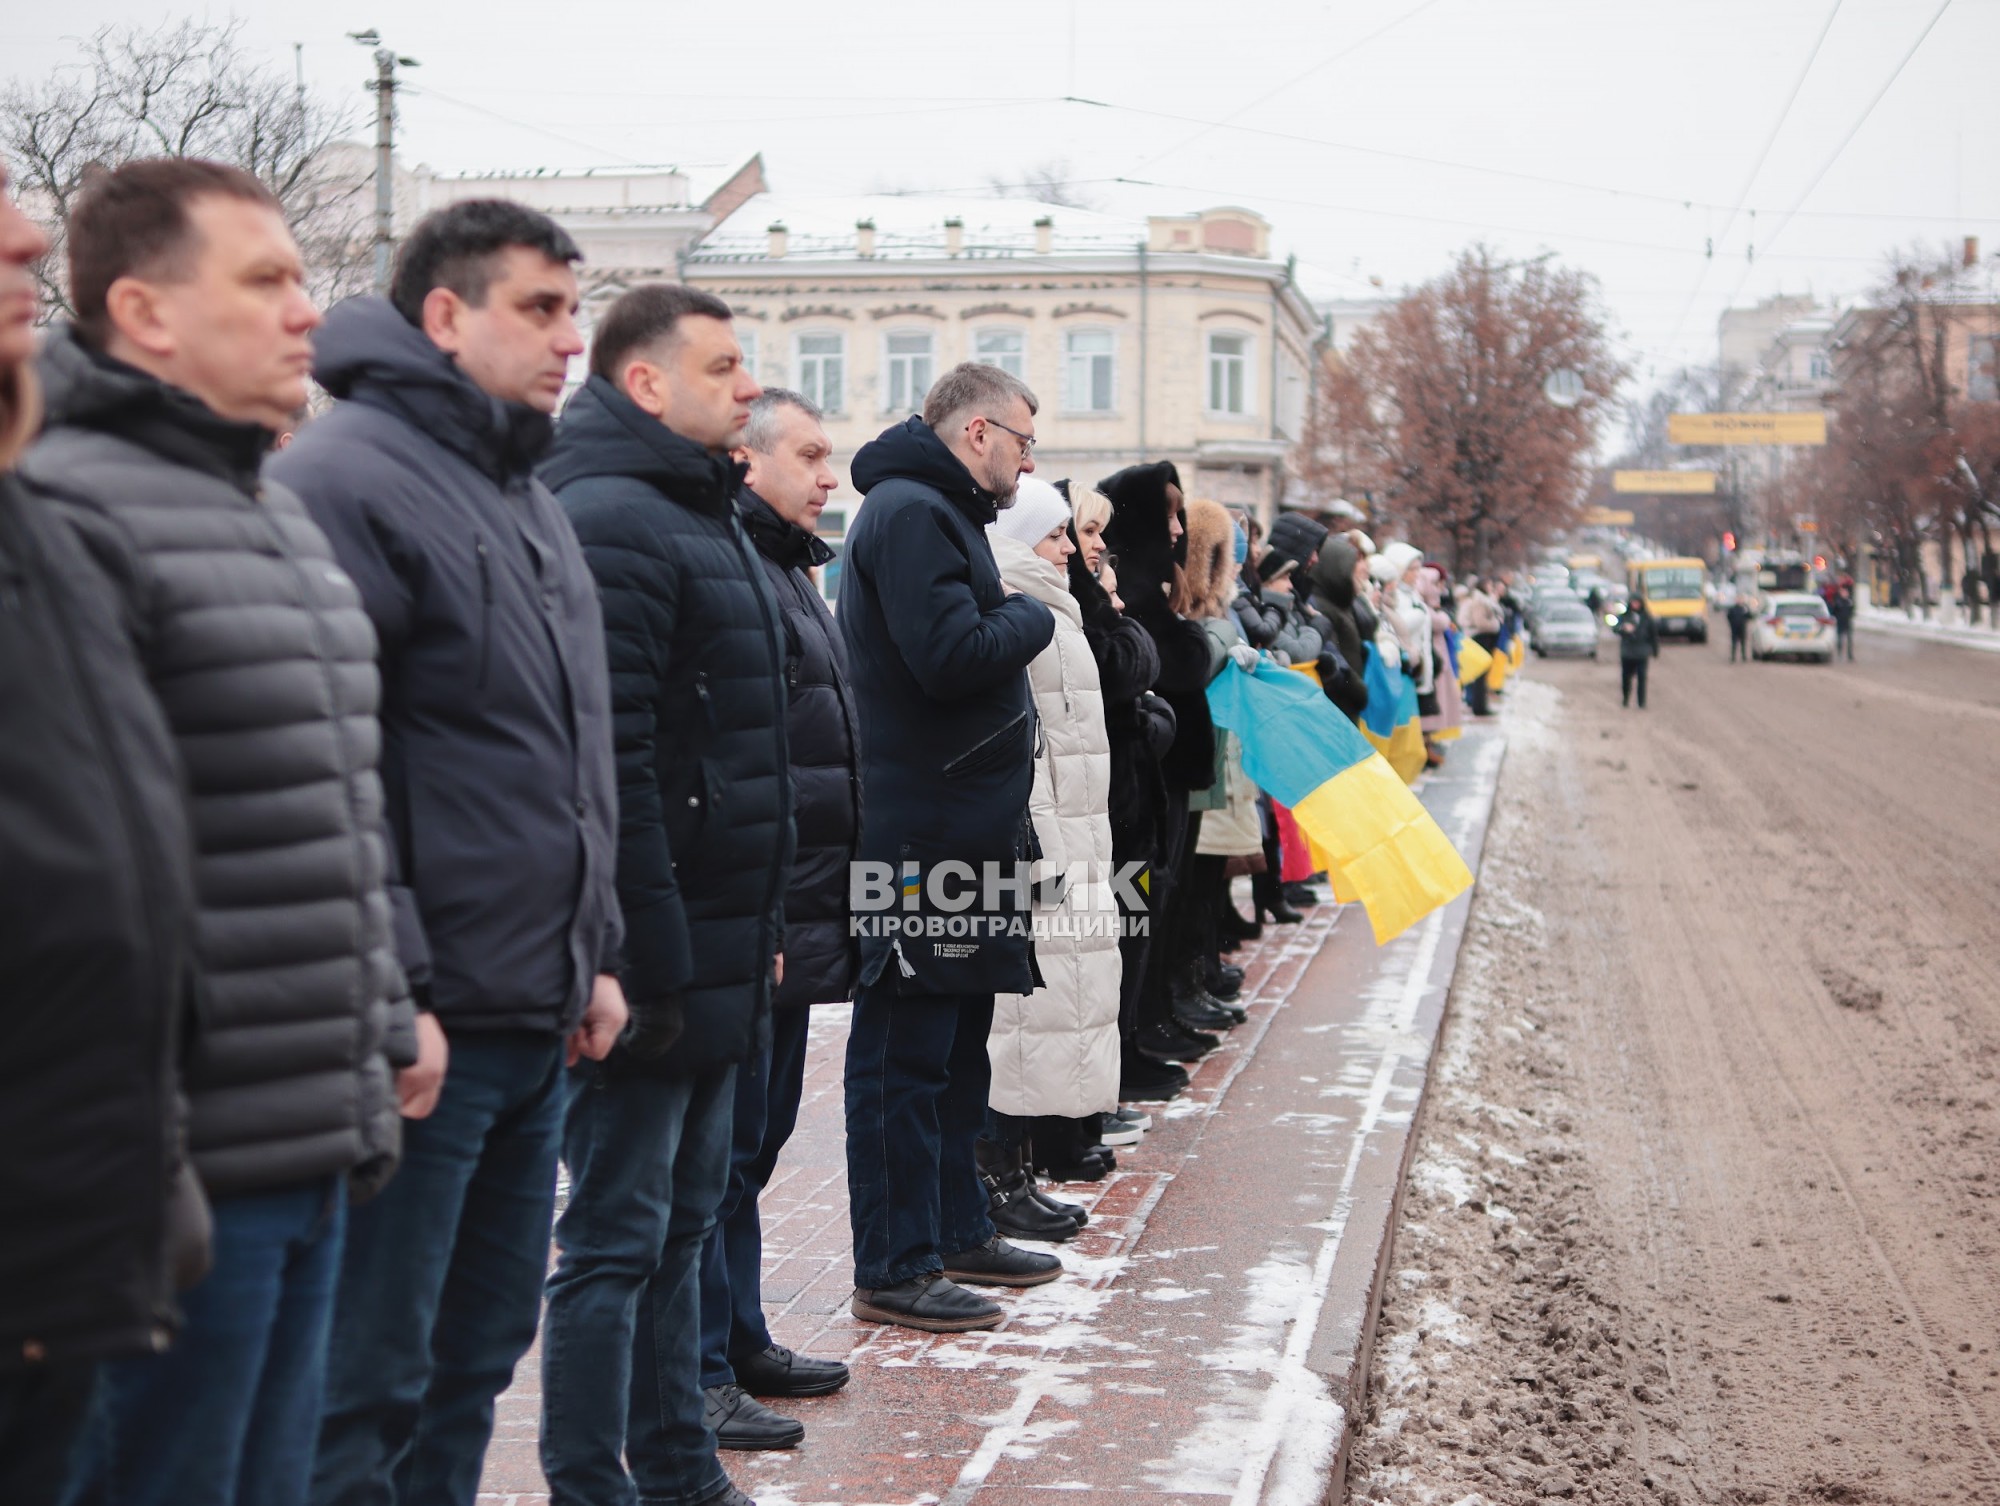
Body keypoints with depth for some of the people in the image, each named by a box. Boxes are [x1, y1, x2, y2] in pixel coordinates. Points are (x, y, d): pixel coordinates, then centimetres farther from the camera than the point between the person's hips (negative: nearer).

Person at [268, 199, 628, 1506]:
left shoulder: (531, 501, 18)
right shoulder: (347, 478, -12)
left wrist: (595, 953, 18)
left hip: (538, 1023, 10)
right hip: (424, 1027, -9)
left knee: (479, 1351, 17)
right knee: (370, 1382, -3)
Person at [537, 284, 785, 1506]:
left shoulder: (702, 518, 18)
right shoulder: (613, 522, -15)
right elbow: (610, 766, -23)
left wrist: (763, 926, 20)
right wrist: (652, 961, -24)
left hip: (715, 952, 10)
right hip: (655, 957, -10)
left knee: (683, 1219, 17)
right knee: (618, 1238, -2)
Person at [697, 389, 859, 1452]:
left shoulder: (787, 570, 19)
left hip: (795, 915, 11)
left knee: (756, 1136, 17)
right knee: (723, 1147, -4)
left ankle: (740, 1342, 28)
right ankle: (700, 1374, 4)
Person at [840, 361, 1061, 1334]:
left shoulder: (940, 514, 20)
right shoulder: (909, 514, -14)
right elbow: (952, 655, -25)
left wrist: (1007, 617, 3)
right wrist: (1031, 615, -8)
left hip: (963, 832, 11)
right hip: (920, 839, -11)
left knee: (958, 1044, 18)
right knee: (904, 1054, -4)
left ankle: (957, 1233, 29)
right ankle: (894, 1271, 2)